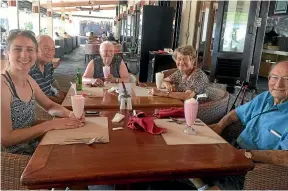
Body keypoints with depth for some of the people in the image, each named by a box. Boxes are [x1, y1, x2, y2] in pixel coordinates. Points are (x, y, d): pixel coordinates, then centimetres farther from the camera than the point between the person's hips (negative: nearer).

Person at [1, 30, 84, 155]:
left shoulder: (28, 80, 1)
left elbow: (50, 106, 13)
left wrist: (70, 114, -7)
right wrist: (51, 124, -24)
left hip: (35, 147, 7)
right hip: (15, 158, -7)